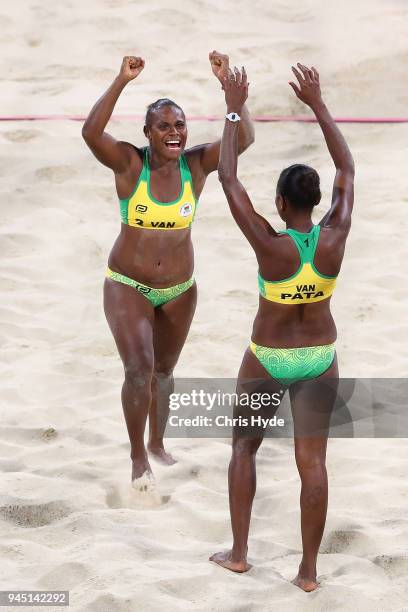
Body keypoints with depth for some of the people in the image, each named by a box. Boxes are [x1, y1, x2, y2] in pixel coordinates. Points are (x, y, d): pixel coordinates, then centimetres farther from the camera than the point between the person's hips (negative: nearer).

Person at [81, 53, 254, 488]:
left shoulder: (196, 164, -11)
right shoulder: (129, 163, -17)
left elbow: (244, 137, -24)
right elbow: (91, 132, -35)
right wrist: (121, 82, -43)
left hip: (180, 288, 3)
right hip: (127, 286, -3)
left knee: (164, 370, 20)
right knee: (138, 368, -19)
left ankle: (157, 444, 43)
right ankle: (137, 456, 0)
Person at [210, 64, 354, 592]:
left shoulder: (270, 245, -25)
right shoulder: (335, 238, -17)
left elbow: (228, 178, -19)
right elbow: (347, 170, -4)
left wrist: (233, 110, -13)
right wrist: (317, 104, -3)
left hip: (268, 359, -2)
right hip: (320, 359, 2)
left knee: (243, 448, 18)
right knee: (311, 460, 5)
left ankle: (238, 553, 20)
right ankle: (309, 569, 7)